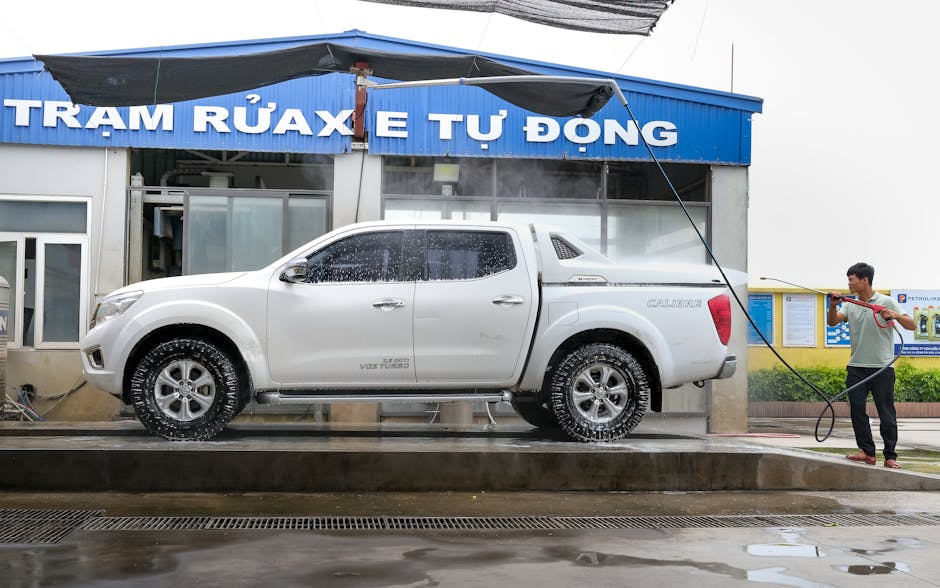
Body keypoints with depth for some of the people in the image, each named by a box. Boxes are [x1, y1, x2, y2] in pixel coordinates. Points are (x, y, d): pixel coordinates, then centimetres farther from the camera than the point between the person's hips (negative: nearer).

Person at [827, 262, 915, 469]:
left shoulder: (887, 302, -2)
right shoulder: (850, 305, 11)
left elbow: (911, 326, -6)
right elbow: (832, 322, -2)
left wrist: (895, 315, -24)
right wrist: (833, 306, -19)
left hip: (882, 367, -4)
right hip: (856, 368, 5)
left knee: (886, 413, -1)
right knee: (856, 409, 3)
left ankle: (890, 456, 4)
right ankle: (867, 452, 11)